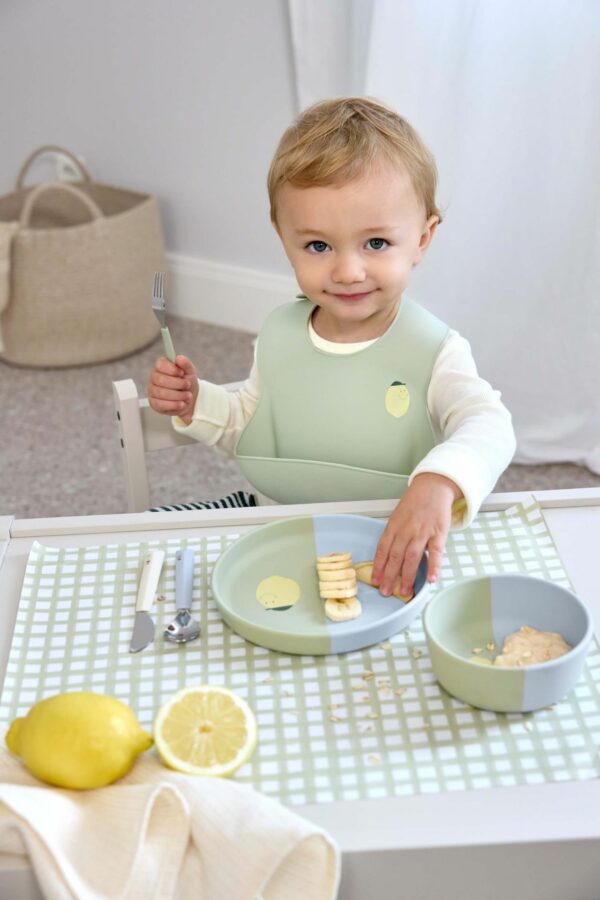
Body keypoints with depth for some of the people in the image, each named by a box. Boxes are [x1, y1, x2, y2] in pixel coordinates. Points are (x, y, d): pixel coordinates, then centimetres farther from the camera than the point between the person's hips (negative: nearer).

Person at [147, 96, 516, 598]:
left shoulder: (433, 351, -14)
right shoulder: (279, 334, 2)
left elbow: (488, 424, -30)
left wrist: (439, 484, -52)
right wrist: (197, 404, -2)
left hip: (391, 548, -3)